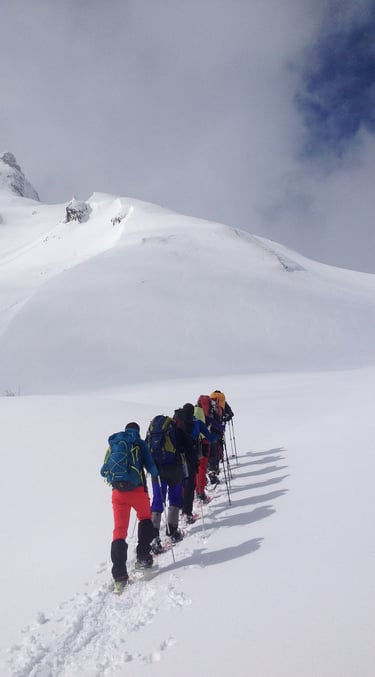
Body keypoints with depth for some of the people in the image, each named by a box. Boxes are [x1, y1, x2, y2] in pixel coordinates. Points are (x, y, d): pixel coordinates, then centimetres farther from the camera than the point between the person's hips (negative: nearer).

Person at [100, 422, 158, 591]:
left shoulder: (113, 444, 16)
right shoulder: (140, 443, 7)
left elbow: (103, 471, 18)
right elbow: (151, 467, 3)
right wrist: (155, 473, 26)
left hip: (118, 492, 2)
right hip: (137, 489, -2)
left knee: (120, 530, 5)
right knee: (145, 518, 25)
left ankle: (119, 574, -6)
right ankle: (143, 557, 18)